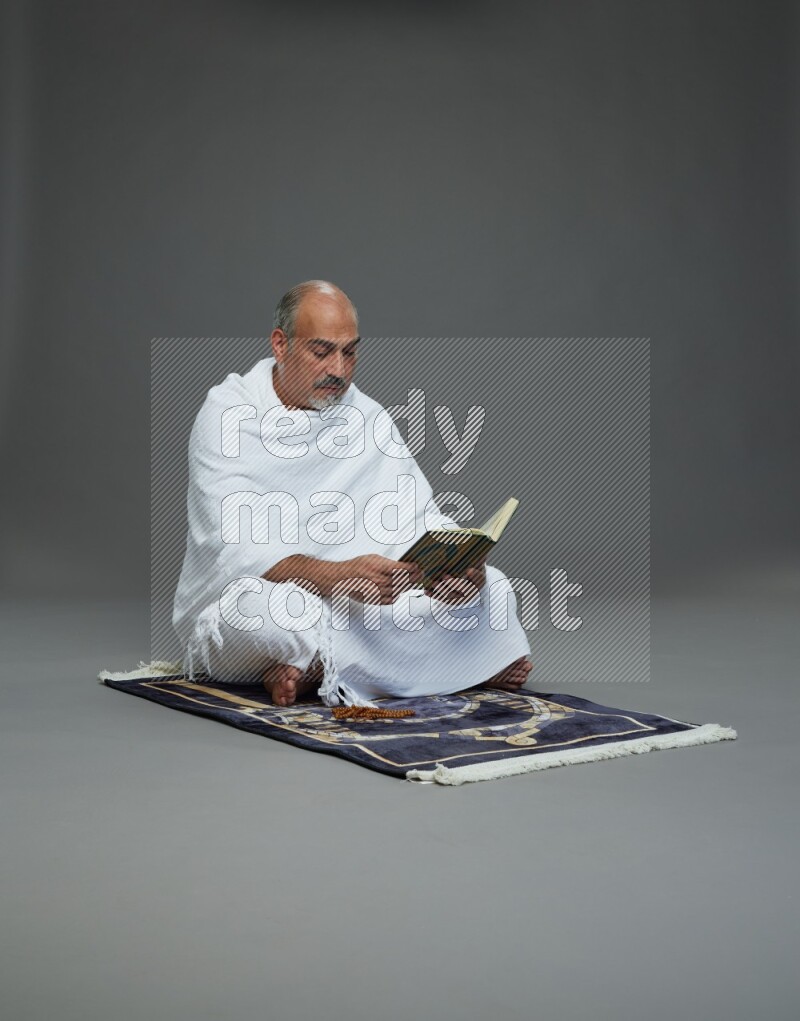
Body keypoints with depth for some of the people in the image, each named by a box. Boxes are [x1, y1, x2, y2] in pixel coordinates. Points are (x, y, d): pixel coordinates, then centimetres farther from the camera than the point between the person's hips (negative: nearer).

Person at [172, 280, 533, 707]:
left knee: (491, 588, -11)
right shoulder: (227, 414, -10)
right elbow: (235, 550, -22)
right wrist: (337, 575, -38)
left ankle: (321, 671, -19)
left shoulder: (367, 417, 7)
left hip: (351, 602, 5)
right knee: (280, 612, -40)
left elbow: (423, 521, 3)